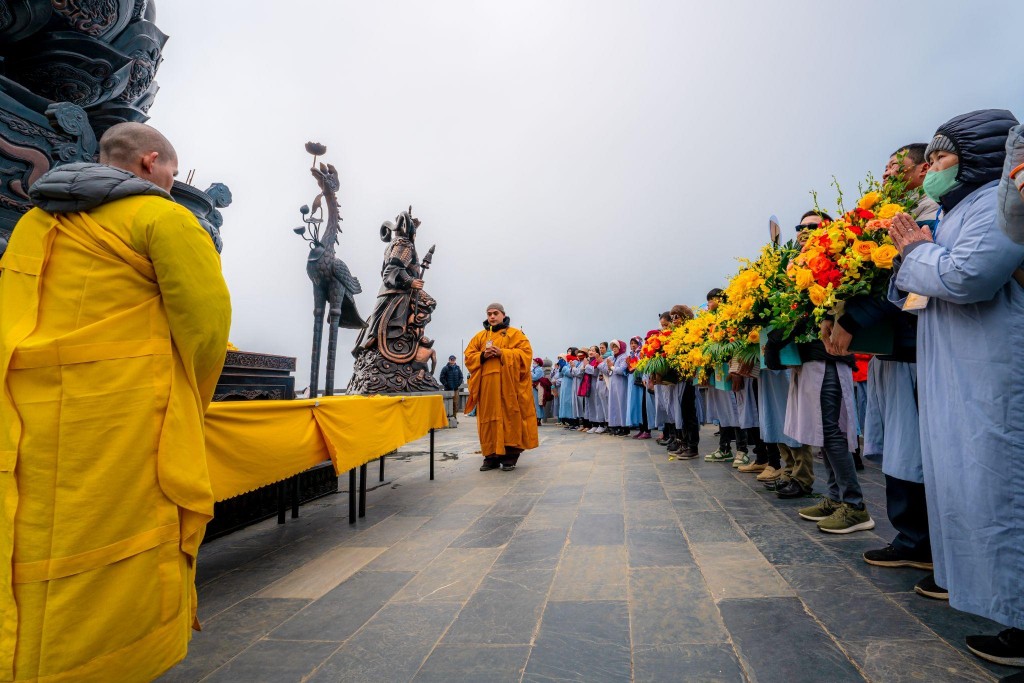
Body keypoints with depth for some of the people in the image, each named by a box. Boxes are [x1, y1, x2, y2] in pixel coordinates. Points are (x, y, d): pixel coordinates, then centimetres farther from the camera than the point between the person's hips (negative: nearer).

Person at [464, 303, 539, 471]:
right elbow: (469, 356, 14)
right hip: (487, 385, 3)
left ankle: (510, 456, 5)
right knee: (489, 420, 1)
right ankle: (491, 456, 9)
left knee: (510, 417, -4)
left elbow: (526, 353, -4)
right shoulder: (479, 336, 19)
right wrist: (483, 355, -7)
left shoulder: (515, 334, 8)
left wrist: (502, 353, -13)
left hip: (509, 385, -3)